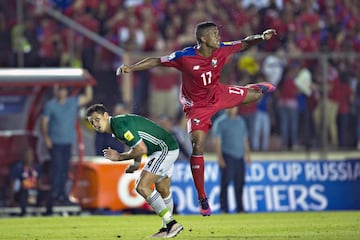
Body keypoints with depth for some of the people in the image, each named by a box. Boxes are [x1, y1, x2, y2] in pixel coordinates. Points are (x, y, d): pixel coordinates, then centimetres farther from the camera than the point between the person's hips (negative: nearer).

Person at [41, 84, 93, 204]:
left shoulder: (73, 102, 8)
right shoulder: (50, 105, -2)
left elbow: (88, 97, 7)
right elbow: (44, 122, -3)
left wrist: (88, 84, -5)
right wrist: (46, 137, -15)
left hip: (68, 141, 4)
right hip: (55, 142, -4)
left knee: (65, 168, 6)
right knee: (57, 167, -10)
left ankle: (63, 194, 12)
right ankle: (55, 195, -7)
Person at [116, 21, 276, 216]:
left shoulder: (221, 50, -16)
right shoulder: (184, 57, -29)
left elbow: (245, 44, 0)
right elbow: (156, 61, -21)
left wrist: (261, 37, -16)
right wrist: (131, 68, -30)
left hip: (218, 94, 5)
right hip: (197, 105, -5)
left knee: (254, 95, 17)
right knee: (198, 146, -16)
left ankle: (258, 88, 63)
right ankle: (202, 199, -6)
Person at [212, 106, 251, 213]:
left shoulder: (241, 121, 16)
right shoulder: (220, 122, -2)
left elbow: (245, 139, 22)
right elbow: (216, 141, -7)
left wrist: (247, 154, 15)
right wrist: (220, 157, -14)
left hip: (240, 157, 6)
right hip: (227, 156, -5)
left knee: (240, 183, 5)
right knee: (225, 181, -8)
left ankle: (240, 208, 11)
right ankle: (224, 208, -6)